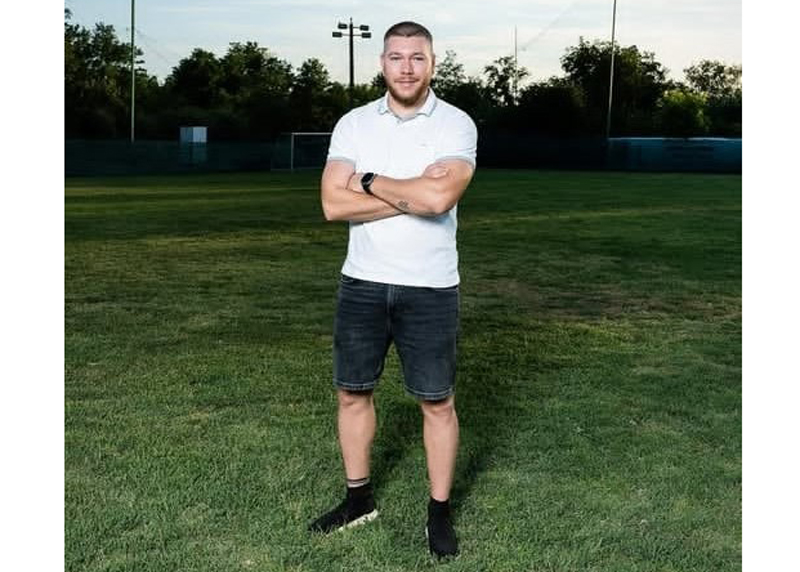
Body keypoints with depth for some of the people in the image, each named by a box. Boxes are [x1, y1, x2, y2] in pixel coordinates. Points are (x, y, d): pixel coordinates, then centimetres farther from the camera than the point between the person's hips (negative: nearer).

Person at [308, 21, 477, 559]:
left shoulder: (456, 124, -7)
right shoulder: (353, 124, 2)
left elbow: (439, 198, -24)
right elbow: (334, 204, -9)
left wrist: (371, 181, -11)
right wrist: (411, 193, -15)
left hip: (430, 288, -3)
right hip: (362, 283, 3)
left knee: (437, 403, 6)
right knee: (352, 393, 12)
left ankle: (440, 513, 22)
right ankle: (359, 498, 31)